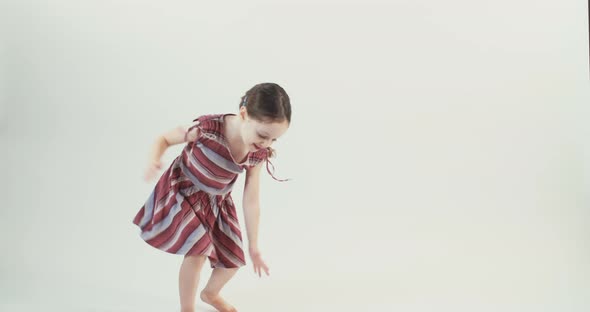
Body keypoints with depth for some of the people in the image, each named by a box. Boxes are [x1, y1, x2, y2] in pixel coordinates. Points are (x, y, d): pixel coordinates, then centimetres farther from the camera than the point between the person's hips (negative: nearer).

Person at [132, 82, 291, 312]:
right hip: (182, 193, -5)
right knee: (199, 250, -23)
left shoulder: (258, 155, -20)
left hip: (216, 202, 5)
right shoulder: (206, 128, -34)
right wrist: (154, 162, -39)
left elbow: (251, 201, -9)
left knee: (233, 260, 10)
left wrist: (253, 247, -3)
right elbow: (164, 139, -17)